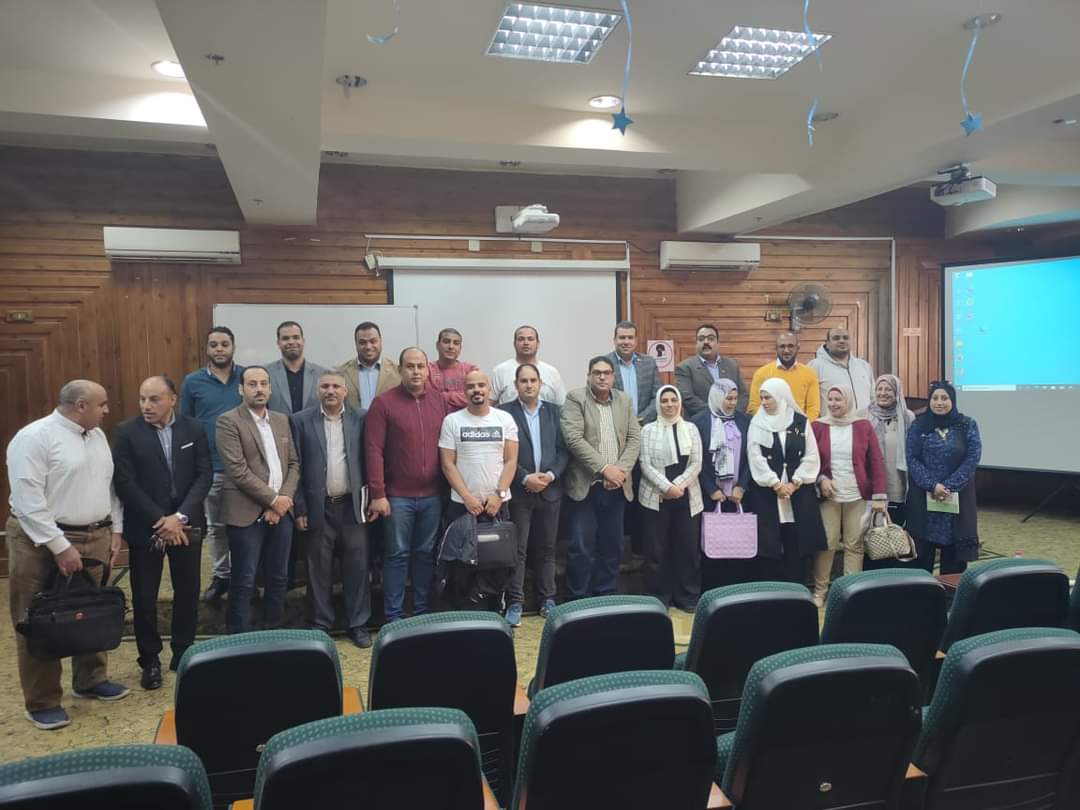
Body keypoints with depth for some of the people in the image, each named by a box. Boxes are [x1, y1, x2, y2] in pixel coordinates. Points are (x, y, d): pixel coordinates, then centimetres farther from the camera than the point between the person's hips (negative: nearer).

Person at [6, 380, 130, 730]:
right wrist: (60, 546, -20)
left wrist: (115, 527, 10)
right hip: (44, 541, -7)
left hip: (95, 538, 7)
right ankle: (42, 702, 16)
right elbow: (28, 499, -19)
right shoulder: (34, 437, -14)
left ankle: (91, 681, 32)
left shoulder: (97, 436, 10)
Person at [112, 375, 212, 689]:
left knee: (188, 592, 10)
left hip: (187, 524, 2)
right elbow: (125, 483, -10)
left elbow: (204, 475, -3)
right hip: (146, 527, -2)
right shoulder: (126, 432, -6)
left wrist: (180, 516, -14)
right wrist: (160, 520, -15)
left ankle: (183, 652, 26)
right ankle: (150, 660, 22)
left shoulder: (194, 428, 0)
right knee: (144, 597, 6)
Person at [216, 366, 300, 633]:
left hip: (281, 510, 6)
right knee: (244, 581, 1)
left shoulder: (282, 420, 13)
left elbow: (294, 464, 11)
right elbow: (238, 470, -14)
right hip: (247, 512, -5)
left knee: (278, 578, 12)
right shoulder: (228, 421, -6)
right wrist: (273, 499, -13)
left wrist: (283, 500, -4)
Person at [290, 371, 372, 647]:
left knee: (357, 567, 6)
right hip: (318, 507, -1)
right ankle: (320, 625, 23)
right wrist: (300, 508, -4)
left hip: (352, 505, 1)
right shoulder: (301, 420, 0)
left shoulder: (361, 419, 2)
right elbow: (296, 467, -1)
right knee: (318, 569, 9)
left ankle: (358, 624, 18)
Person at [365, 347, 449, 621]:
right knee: (397, 555, 5)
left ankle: (423, 612, 24)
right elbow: (373, 450, -9)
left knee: (426, 554, 12)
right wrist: (377, 494, -12)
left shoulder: (440, 402, 6)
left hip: (432, 495, 4)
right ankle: (393, 616, 17)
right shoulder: (383, 402, -7)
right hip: (397, 496, -4)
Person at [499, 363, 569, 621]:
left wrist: (552, 475, -9)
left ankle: (547, 599, 20)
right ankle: (515, 602, 8)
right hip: (518, 491, -3)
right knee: (517, 549, 0)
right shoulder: (505, 412, -2)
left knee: (547, 549, 11)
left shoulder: (554, 412, 9)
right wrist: (525, 478, -15)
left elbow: (564, 449, 6)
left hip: (550, 490, 3)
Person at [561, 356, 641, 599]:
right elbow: (574, 439, -14)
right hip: (585, 485, -4)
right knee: (581, 547, -2)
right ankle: (578, 600, 11)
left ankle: (605, 596, 23)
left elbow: (634, 438, 6)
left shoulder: (624, 401, 11)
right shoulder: (575, 398, -4)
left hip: (616, 486, 5)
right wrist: (604, 468, -18)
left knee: (612, 546, 10)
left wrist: (621, 470, -10)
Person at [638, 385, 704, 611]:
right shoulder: (648, 430, 3)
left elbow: (696, 464, 1)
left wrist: (677, 486, -11)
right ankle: (658, 598, 13)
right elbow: (645, 465, -4)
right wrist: (667, 487, -14)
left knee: (688, 548, 5)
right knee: (657, 549, 2)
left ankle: (688, 597, 17)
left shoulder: (691, 429, 7)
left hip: (687, 497, 2)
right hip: (656, 497, -1)